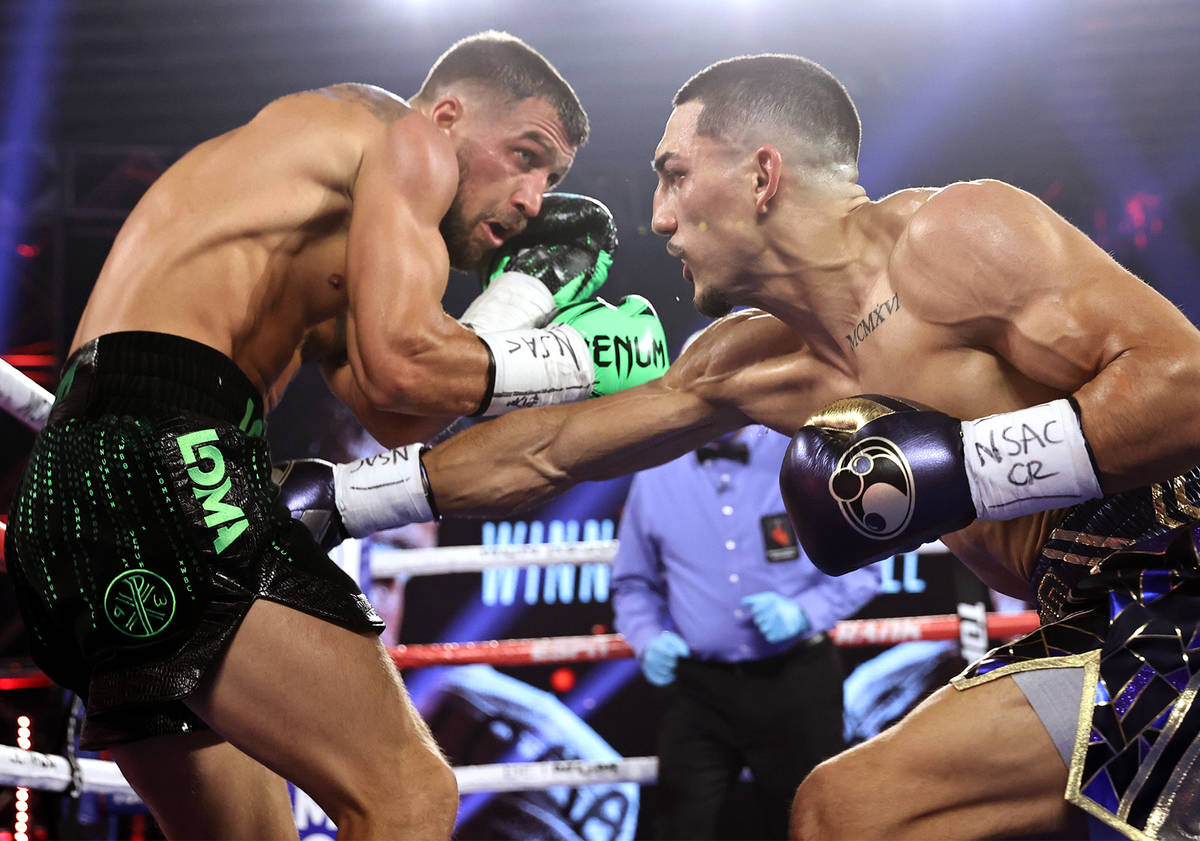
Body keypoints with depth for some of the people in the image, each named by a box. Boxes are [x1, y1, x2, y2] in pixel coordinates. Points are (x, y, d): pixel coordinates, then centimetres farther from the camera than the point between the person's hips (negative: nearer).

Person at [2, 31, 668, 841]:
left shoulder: (327, 255, 32)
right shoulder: (406, 137, 4)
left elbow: (395, 419, 20)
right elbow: (400, 364, -11)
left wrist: (530, 280, 23)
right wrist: (578, 358, 2)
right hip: (164, 464, -10)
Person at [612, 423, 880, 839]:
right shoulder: (655, 475, 3)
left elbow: (861, 567, 1)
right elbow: (634, 583, 12)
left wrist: (803, 612, -15)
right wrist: (650, 641, -7)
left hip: (796, 686, -1)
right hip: (699, 691, 1)